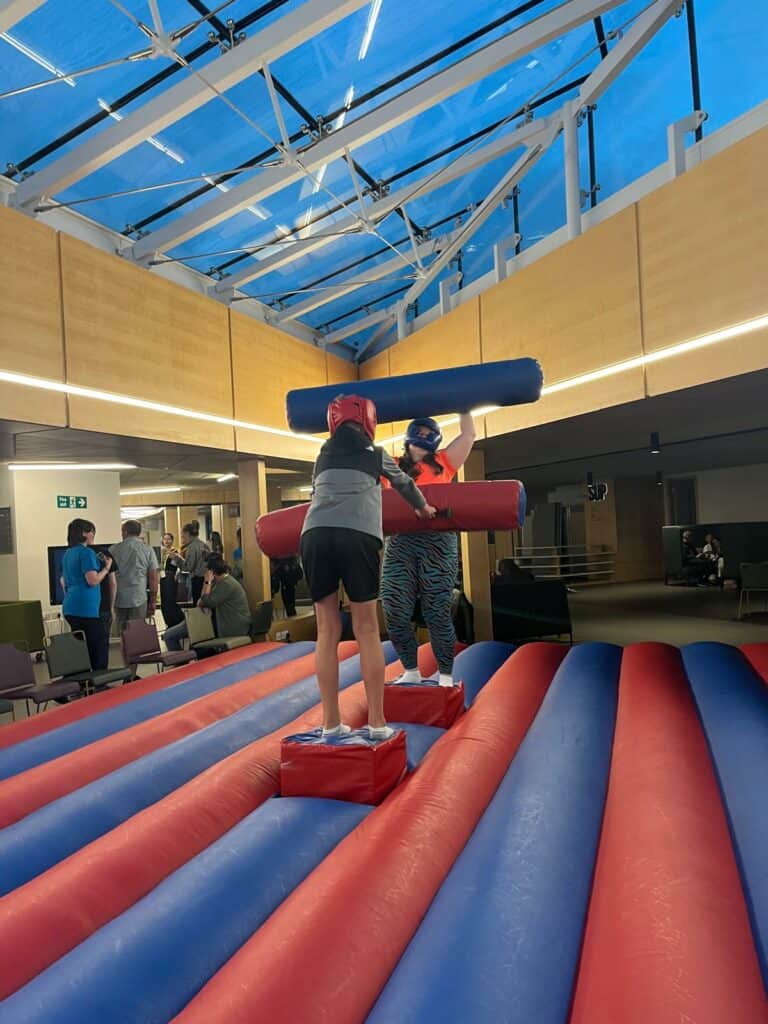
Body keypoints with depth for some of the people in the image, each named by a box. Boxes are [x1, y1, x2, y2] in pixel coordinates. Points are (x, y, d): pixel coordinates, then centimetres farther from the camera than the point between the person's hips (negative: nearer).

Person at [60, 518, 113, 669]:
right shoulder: (87, 552, -11)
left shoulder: (67, 553, 16)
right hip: (85, 608, -9)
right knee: (94, 649, -5)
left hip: (70, 607, 9)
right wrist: (107, 567, -4)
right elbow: (93, 580, -17)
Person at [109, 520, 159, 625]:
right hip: (139, 599, -1)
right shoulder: (148, 550, 0)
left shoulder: (113, 549, 2)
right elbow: (153, 578, -2)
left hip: (118, 600, 1)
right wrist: (153, 601, 5)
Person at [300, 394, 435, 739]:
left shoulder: (324, 455, 27)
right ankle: (377, 721, 9)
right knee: (366, 629, 5)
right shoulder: (376, 453, 21)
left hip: (315, 535, 3)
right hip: (357, 536, -2)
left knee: (327, 630, 8)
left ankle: (331, 721, 11)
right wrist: (423, 509, 57)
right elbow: (404, 484, 37)